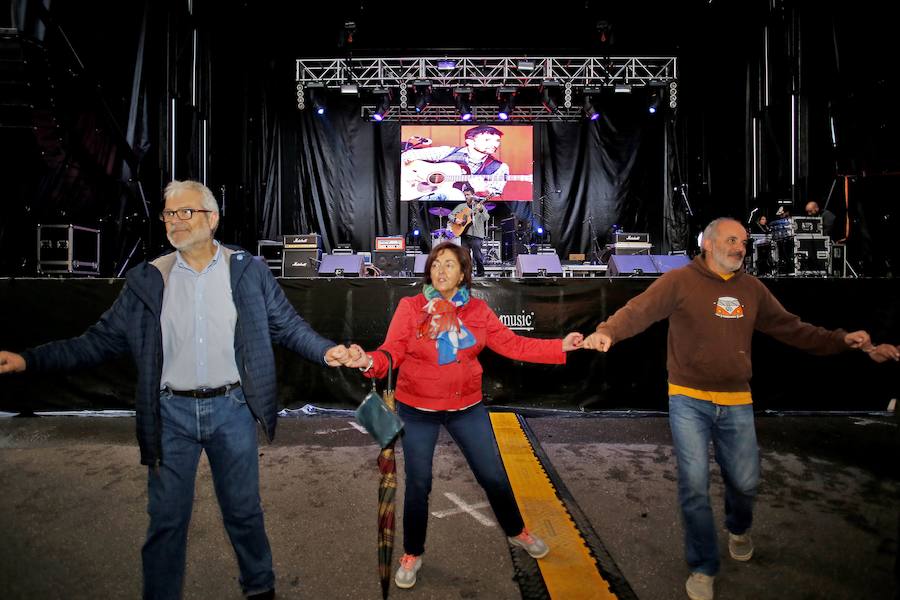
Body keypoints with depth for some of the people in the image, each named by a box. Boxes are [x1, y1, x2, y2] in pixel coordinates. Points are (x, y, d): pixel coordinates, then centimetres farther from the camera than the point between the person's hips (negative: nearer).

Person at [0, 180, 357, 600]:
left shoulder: (248, 271, -2)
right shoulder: (146, 280, 1)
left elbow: (288, 325, 0)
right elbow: (103, 339, 4)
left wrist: (326, 350, -15)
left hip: (232, 409, -1)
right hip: (172, 413, 1)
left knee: (243, 510, 15)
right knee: (166, 519, 12)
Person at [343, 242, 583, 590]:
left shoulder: (478, 310, -3)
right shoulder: (410, 307, -10)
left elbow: (512, 345, -3)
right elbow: (392, 352, -15)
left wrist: (559, 347, -8)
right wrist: (368, 361, -36)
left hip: (467, 407, 2)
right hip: (417, 411, -2)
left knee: (493, 475, 12)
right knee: (418, 484, 8)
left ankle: (516, 532, 41)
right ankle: (412, 555, 33)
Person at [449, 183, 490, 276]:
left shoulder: (479, 205, 4)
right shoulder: (461, 206, 13)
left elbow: (486, 218, -9)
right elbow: (450, 215, 16)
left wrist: (481, 211, -28)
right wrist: (455, 220, -5)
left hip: (476, 235, -3)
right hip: (464, 234, 3)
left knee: (477, 256, -6)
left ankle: (480, 273, 11)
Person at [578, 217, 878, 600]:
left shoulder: (752, 289, 8)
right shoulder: (680, 281, -9)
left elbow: (790, 328, 14)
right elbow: (639, 310, -22)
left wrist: (841, 340, 4)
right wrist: (607, 332, -40)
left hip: (736, 403, 5)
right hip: (688, 400, -4)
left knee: (746, 481, 13)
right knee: (694, 485, -2)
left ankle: (739, 528, 49)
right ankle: (703, 568, 19)